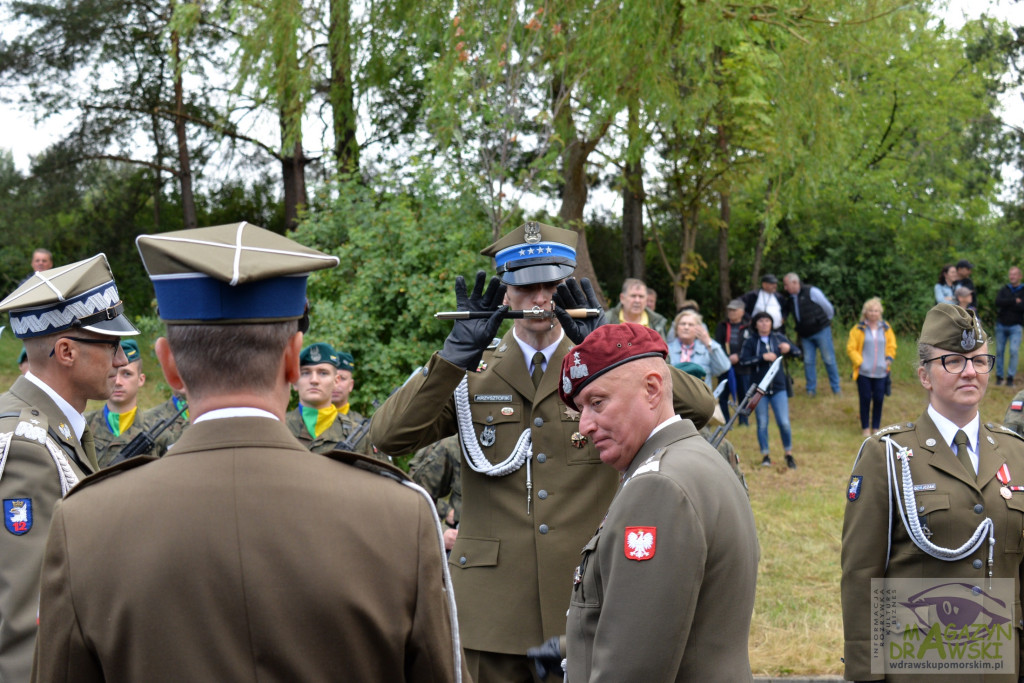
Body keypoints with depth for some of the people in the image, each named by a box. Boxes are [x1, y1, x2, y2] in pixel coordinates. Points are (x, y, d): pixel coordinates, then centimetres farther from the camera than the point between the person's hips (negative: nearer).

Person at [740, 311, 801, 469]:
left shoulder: (779, 337, 7)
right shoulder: (750, 341, 2)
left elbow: (798, 353, 5)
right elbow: (743, 359, -13)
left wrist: (789, 348, -16)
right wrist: (763, 357, -20)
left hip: (778, 387, 1)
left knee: (784, 423, -5)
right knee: (762, 423, 3)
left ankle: (789, 454, 10)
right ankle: (765, 456, 15)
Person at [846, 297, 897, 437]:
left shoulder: (886, 328, 7)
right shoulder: (859, 329, -3)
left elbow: (891, 346, 15)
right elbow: (851, 348, -2)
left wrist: (889, 359, -1)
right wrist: (860, 362, -12)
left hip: (881, 372, 2)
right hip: (864, 372, -2)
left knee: (878, 399, 3)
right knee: (865, 399, 1)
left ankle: (876, 427, 16)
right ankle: (865, 428, 14)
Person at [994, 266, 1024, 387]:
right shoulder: (1004, 289, 9)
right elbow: (998, 302, -10)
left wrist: (1007, 304, -12)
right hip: (1001, 325, 3)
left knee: (1014, 351, -13)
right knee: (999, 351, 4)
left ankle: (1010, 377, -8)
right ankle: (999, 376, 12)